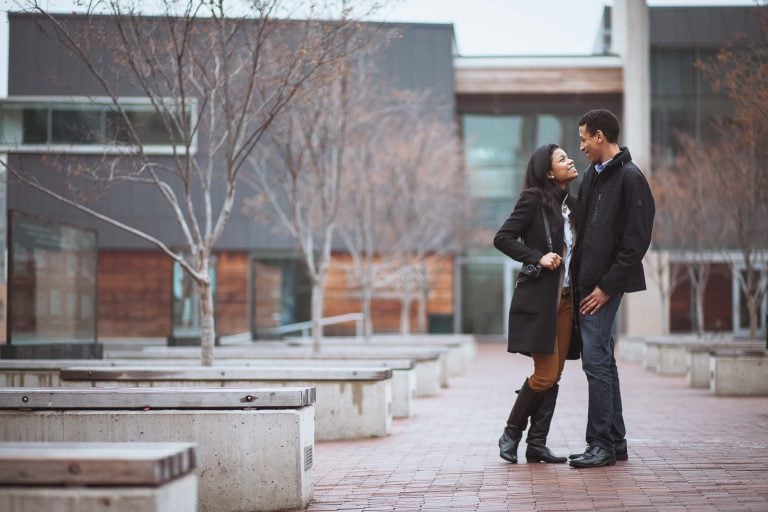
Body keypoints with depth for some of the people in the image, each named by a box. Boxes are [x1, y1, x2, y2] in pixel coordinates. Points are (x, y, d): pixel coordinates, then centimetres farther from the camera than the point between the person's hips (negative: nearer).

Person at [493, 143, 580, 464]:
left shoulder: (571, 204, 14)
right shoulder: (533, 200, -7)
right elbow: (503, 238, -10)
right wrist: (538, 257, -18)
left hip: (565, 299, 7)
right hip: (538, 298, -7)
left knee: (554, 375, 4)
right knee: (546, 374, -9)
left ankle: (537, 444, 9)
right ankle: (511, 434, 9)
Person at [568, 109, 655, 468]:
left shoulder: (630, 179, -10)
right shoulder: (592, 175, 16)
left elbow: (637, 241, -15)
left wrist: (607, 286, -16)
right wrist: (578, 277, 12)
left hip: (604, 287, -9)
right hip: (587, 283, 9)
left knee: (596, 361, -9)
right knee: (602, 361, 11)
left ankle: (601, 444, -3)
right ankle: (615, 441, 18)